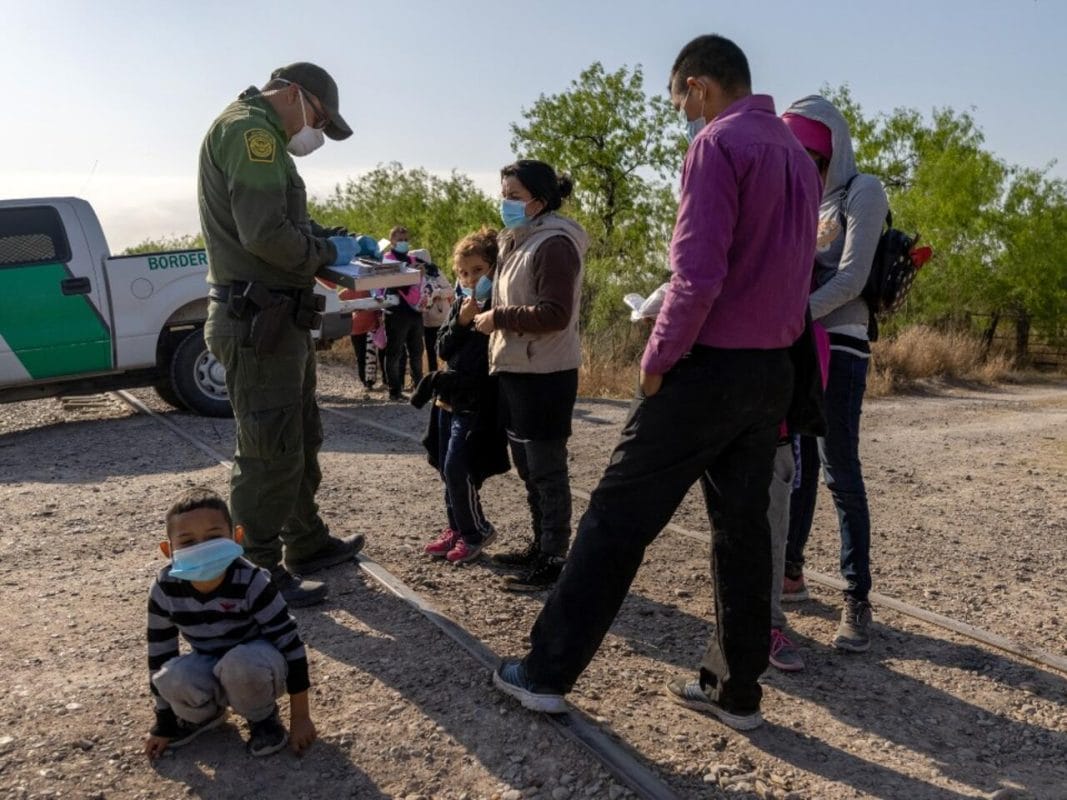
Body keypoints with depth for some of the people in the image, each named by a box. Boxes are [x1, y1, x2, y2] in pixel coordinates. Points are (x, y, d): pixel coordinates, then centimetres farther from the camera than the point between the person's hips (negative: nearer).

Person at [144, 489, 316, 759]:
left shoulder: (251, 584, -29)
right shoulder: (164, 590, -18)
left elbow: (291, 644, -23)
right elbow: (159, 655, -6)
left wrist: (300, 718, -19)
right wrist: (164, 724, -1)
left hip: (256, 666, -3)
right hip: (211, 669, 4)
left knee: (240, 664, -37)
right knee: (173, 678, -28)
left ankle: (263, 718, -4)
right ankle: (205, 713, 7)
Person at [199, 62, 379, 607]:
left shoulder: (262, 139, 22)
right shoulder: (248, 130, -13)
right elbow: (265, 233, -25)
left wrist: (342, 239, 11)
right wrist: (328, 251, -10)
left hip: (277, 319, 11)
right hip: (257, 321, -11)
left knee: (300, 440, 20)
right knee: (269, 453, -4)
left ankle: (308, 545, 34)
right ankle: (259, 576, 7)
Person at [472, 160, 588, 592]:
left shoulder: (554, 244, -14)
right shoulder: (518, 242, 16)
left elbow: (555, 313, -22)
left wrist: (499, 318, -17)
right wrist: (493, 319, 12)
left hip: (545, 377, -10)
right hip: (515, 371, 10)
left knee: (546, 470, -1)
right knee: (527, 467, 17)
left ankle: (554, 558, 11)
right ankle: (539, 547, 30)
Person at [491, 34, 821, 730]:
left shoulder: (717, 145, -11)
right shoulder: (799, 157, 16)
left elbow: (699, 273, -20)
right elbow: (795, 273, 17)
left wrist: (658, 357, -10)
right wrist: (770, 345, 15)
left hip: (708, 369, -8)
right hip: (772, 373, 8)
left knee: (618, 516, 0)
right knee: (743, 525, 12)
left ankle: (548, 672, 9)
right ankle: (736, 688, 20)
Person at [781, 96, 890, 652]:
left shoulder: (862, 191, -3)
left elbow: (851, 277, -14)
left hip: (837, 345, -6)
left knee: (840, 472, -7)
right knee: (795, 464, 11)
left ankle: (858, 600, 0)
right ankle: (790, 570, 23)